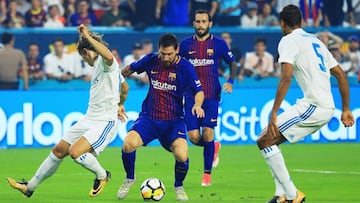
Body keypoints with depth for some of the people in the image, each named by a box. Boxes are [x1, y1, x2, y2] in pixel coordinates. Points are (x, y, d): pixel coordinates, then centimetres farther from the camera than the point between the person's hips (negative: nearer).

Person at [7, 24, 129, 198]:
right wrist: (120, 105, 48)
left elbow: (108, 56, -42)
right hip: (89, 119, 10)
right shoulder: (99, 65, 18)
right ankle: (30, 187, 24)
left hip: (105, 122, -10)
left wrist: (87, 37, -38)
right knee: (59, 151, 12)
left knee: (75, 152, -28)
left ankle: (102, 175, 1)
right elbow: (124, 87, 32)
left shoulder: (104, 62, -13)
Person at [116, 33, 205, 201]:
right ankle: (129, 179, 5)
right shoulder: (151, 61, -1)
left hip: (173, 121, -2)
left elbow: (198, 91, -9)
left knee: (182, 156, -25)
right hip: (149, 118, 2)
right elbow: (129, 69, 18)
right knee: (128, 144, -26)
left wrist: (197, 105, -29)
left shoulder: (185, 67, -9)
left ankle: (179, 187, 10)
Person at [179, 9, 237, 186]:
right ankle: (214, 147, 29)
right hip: (191, 96, 2)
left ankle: (207, 174, 3)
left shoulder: (219, 44, 2)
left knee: (207, 134, -11)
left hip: (211, 95, -2)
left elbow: (232, 64, 10)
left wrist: (230, 81, -7)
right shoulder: (186, 44, 6)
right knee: (194, 137, -5)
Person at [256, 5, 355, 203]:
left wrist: (273, 114, -19)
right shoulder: (315, 41, 23)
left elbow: (286, 77, -18)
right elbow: (341, 75, 23)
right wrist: (346, 110, 26)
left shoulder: (288, 41, -3)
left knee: (265, 141, -7)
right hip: (328, 109, 9)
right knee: (270, 138, 17)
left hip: (313, 105, -9)